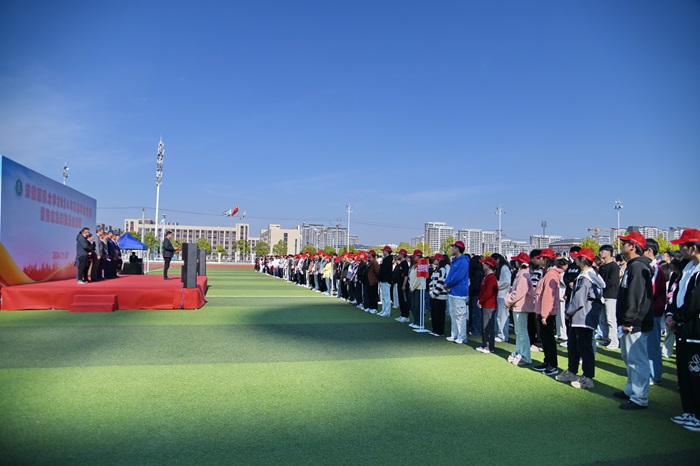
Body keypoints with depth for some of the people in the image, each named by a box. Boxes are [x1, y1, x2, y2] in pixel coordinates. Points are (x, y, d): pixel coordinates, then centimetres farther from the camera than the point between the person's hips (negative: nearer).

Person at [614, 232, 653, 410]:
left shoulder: (638, 267, -17)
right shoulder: (632, 266, 17)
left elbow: (635, 297, -23)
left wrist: (628, 321, -21)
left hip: (636, 324, -11)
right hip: (630, 323, 11)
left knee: (637, 360, -5)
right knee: (629, 358, 19)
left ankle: (640, 399, 1)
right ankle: (631, 390, 31)